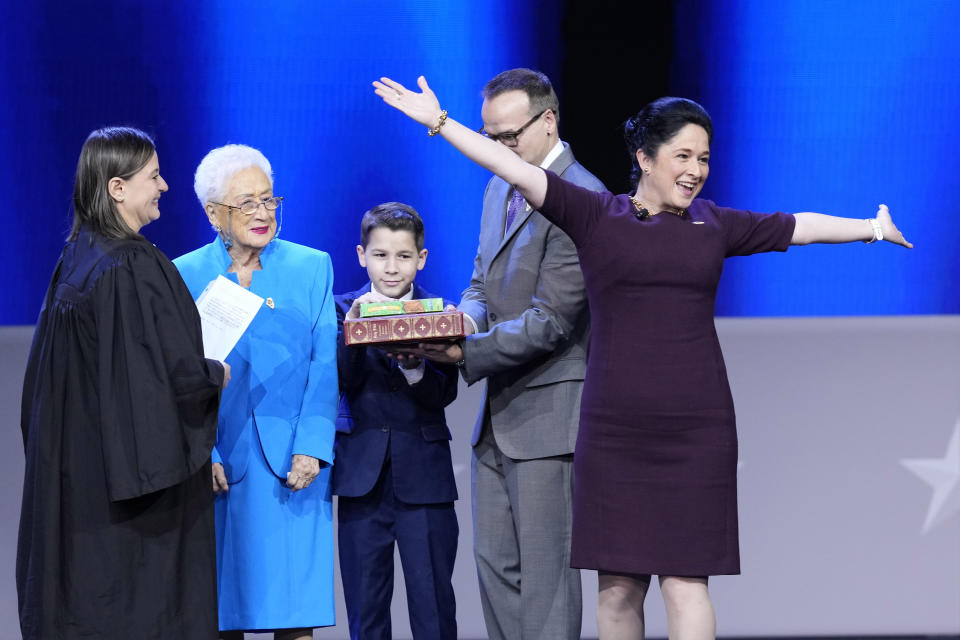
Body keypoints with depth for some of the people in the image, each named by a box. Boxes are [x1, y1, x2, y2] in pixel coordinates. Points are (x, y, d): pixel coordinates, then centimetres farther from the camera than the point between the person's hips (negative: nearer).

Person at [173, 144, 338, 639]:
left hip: (292, 464, 0)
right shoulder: (185, 275, 5)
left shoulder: (312, 267, 7)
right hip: (219, 463, 0)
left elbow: (324, 367, 2)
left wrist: (311, 448, -10)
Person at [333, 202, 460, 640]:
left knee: (433, 603, 0)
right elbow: (340, 381, -9)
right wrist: (353, 323, -22)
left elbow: (444, 395, -7)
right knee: (366, 602, 7)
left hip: (424, 474, -1)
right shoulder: (344, 309, 6)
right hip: (363, 474, 1)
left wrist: (414, 367, -27)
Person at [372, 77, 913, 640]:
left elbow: (797, 227, 22)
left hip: (695, 430, 1)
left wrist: (872, 228, 27)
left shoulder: (714, 225, 12)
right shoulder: (597, 217, 3)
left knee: (684, 581, -5)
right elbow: (518, 171, -3)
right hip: (615, 430, -1)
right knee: (618, 587, 3)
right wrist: (439, 122, -9)